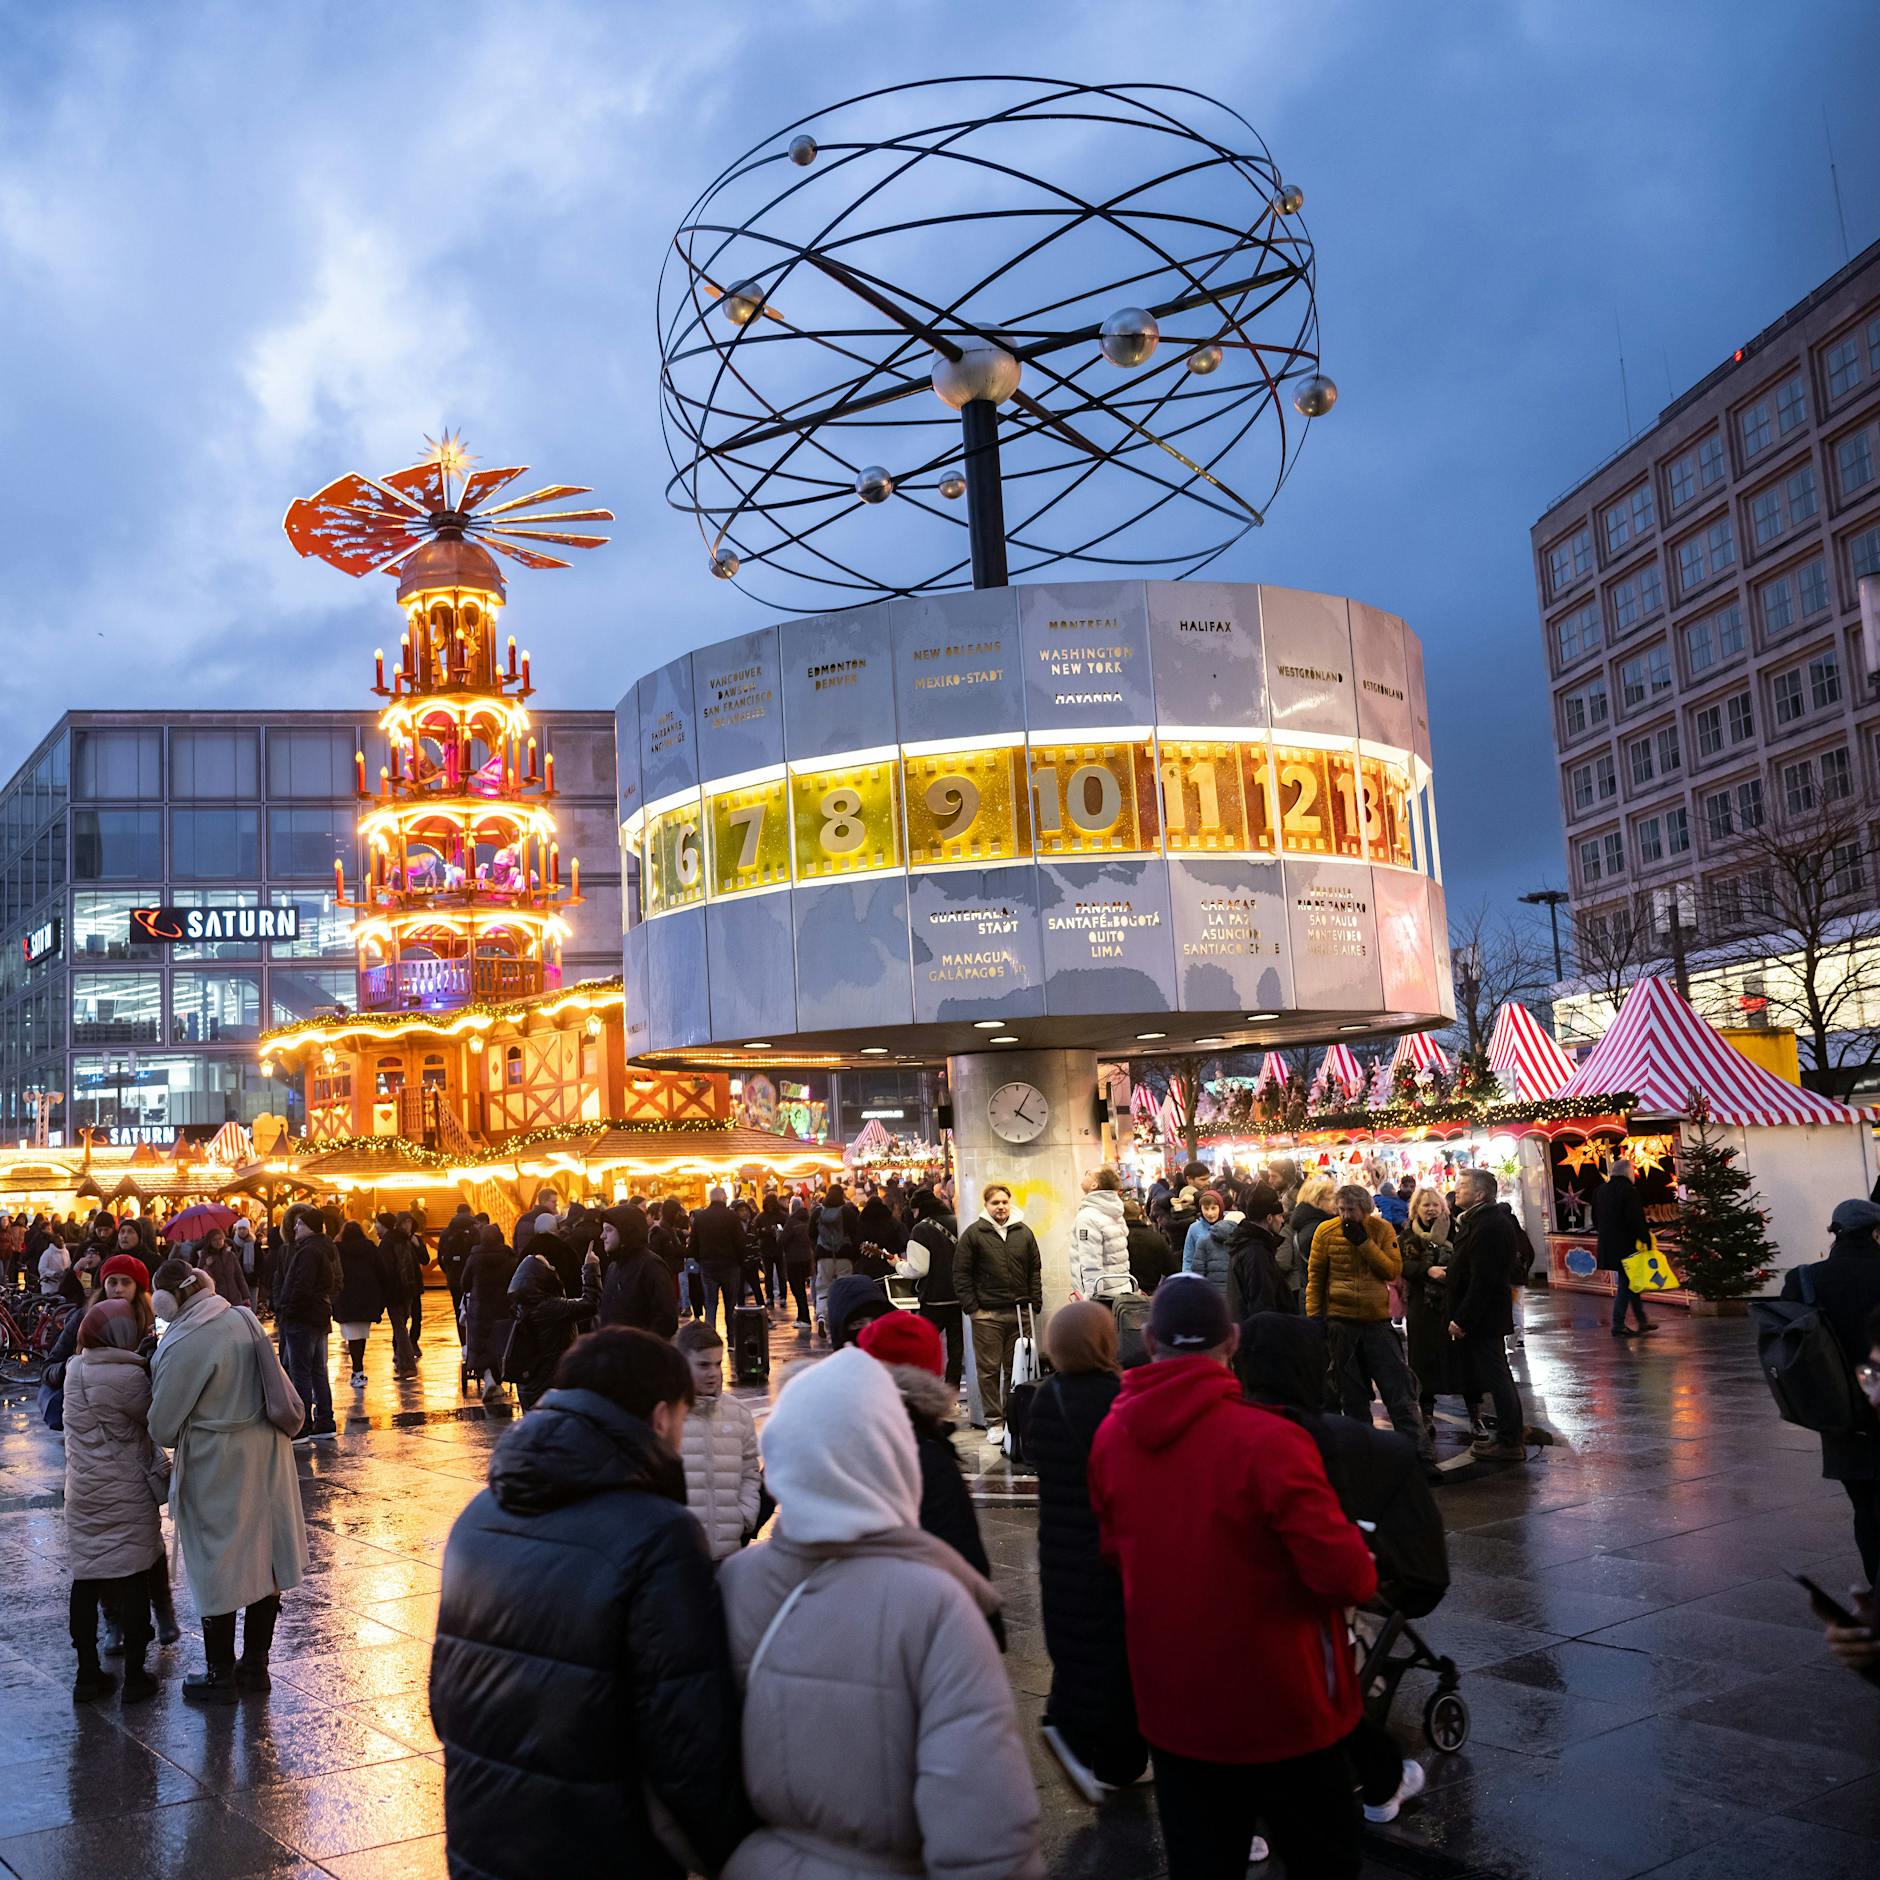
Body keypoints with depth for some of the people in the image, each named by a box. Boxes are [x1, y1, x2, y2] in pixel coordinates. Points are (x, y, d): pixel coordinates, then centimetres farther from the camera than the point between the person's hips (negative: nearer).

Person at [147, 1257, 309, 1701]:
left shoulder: (184, 1345, -20)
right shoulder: (244, 1318, 0)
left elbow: (162, 1426, -12)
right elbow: (278, 1389, 9)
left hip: (218, 1466, -7)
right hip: (266, 1456, 7)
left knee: (218, 1568, 8)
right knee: (262, 1560, 15)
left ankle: (221, 1675, 22)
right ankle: (255, 1664, 28)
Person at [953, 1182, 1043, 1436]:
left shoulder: (1024, 1233, 9)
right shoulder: (973, 1234, -1)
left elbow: (1035, 1270, 13)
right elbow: (961, 1274, -1)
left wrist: (1035, 1305, 5)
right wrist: (971, 1308, -7)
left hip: (1020, 1312, 3)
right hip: (987, 1315, -3)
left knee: (1016, 1369, 8)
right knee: (989, 1369, 0)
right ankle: (994, 1422, 7)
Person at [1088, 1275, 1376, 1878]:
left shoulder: (1111, 1437, -6)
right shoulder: (1268, 1440, -24)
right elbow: (1344, 1576, -23)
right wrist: (1363, 1570, -1)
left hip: (1172, 1707, 4)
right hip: (1280, 1708, -4)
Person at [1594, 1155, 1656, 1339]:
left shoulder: (1599, 1191, 10)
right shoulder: (1628, 1190, -14)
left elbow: (1596, 1219, 17)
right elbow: (1637, 1219, -18)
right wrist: (1646, 1238, -10)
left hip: (1607, 1245, 8)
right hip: (1626, 1245, -8)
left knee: (1629, 1282, 16)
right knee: (1626, 1284, -1)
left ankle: (1642, 1322, 21)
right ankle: (1618, 1326, 0)